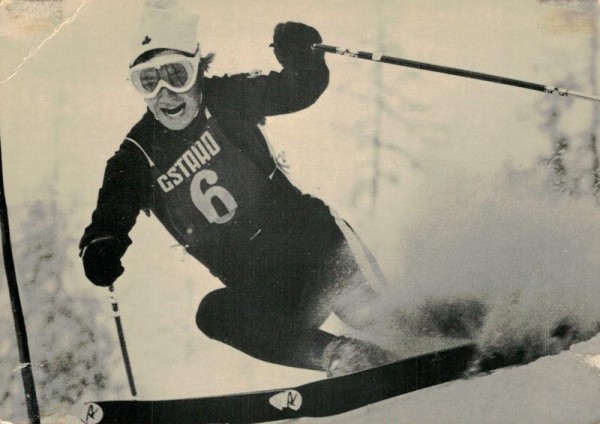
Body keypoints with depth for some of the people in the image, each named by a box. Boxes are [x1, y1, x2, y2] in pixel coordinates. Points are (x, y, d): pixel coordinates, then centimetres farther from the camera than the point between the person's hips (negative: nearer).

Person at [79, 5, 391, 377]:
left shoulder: (226, 100, 0)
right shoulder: (136, 160, 2)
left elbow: (300, 91, 4)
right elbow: (109, 221, 2)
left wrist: (302, 57, -19)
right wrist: (100, 252, -23)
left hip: (311, 241, -1)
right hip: (259, 288, 2)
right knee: (214, 315, -29)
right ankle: (336, 354, -31)